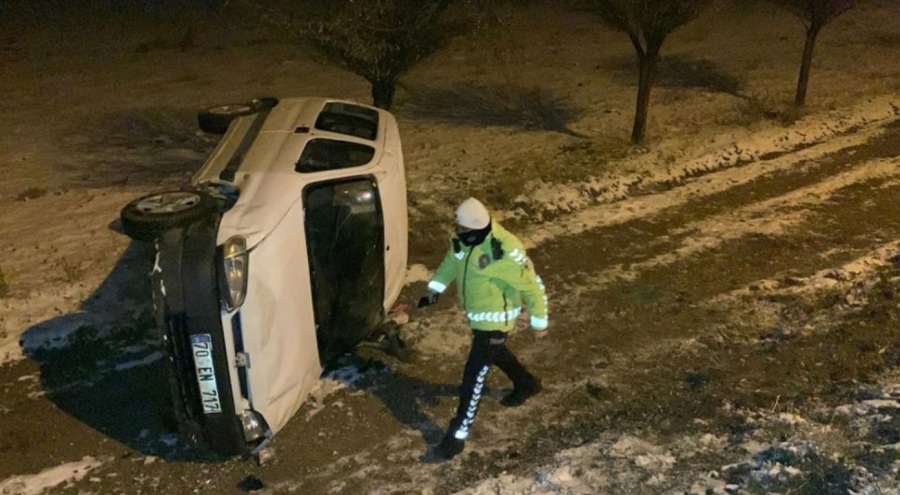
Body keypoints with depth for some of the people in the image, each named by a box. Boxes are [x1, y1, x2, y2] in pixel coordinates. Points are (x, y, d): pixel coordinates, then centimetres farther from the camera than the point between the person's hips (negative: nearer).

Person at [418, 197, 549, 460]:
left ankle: (458, 435, 8)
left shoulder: (504, 252, -34)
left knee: (474, 375, -4)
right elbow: (452, 260, 12)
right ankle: (527, 384, 58)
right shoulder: (463, 238, -11)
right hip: (476, 312, 8)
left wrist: (539, 321, -12)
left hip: (495, 318, -8)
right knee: (495, 353, 30)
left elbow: (532, 287, -22)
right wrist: (435, 288, 3)